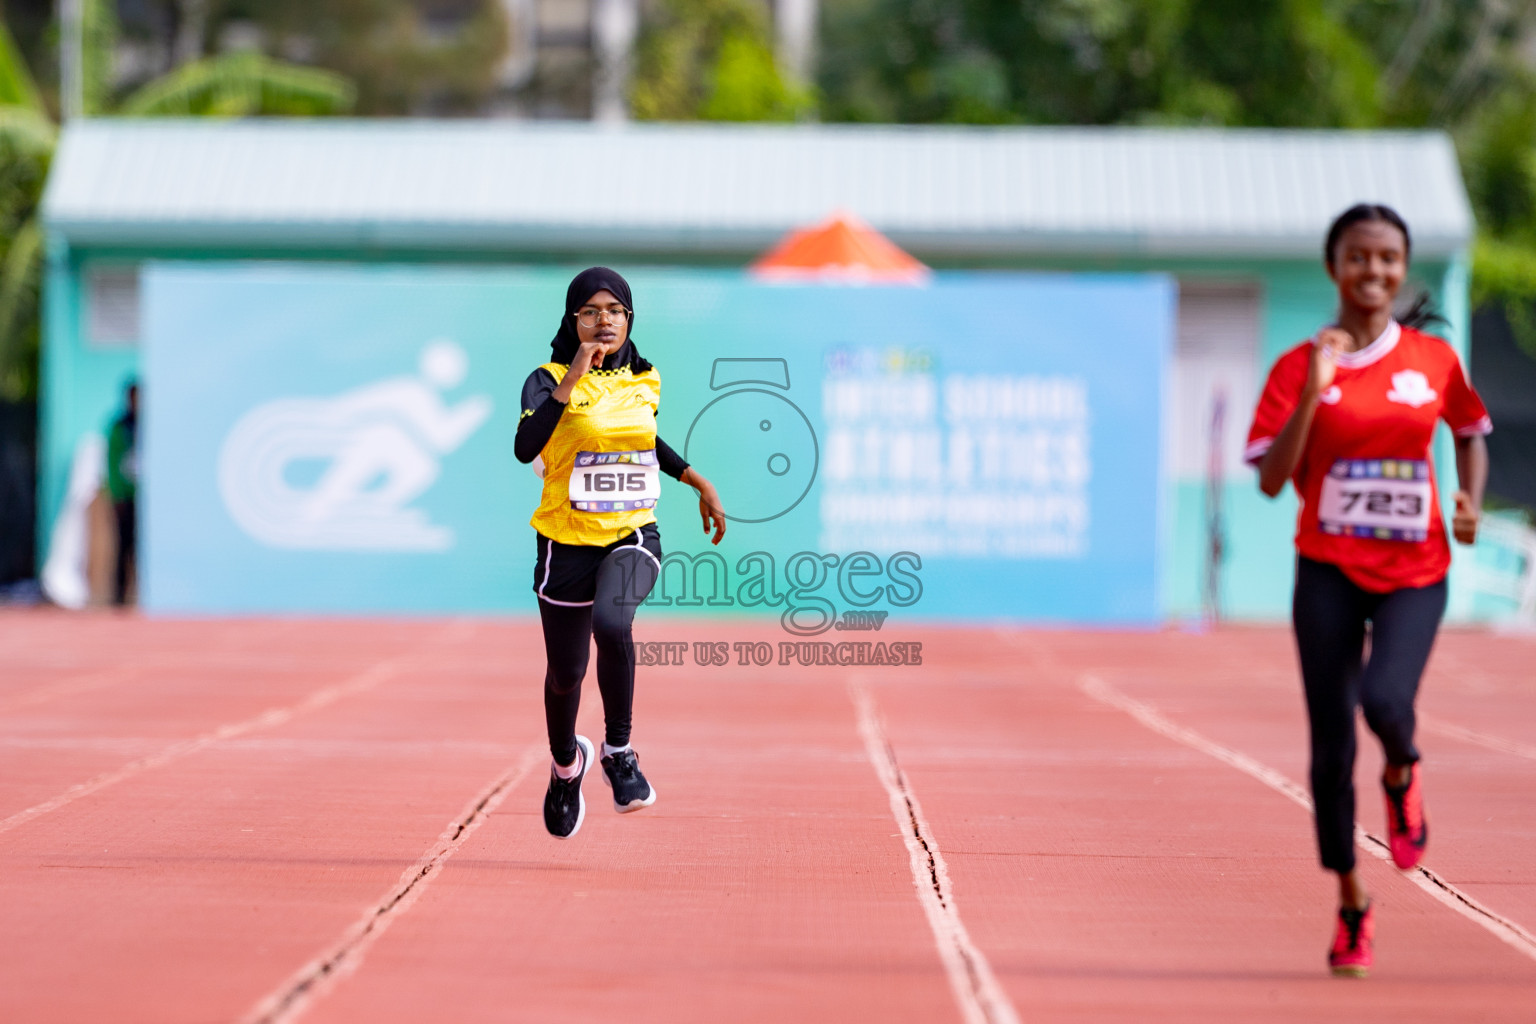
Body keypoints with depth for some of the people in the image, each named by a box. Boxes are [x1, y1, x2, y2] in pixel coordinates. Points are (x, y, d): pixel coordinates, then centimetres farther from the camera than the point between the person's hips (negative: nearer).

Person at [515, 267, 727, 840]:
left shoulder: (644, 382, 4)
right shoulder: (549, 380, -10)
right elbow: (525, 448, -29)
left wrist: (698, 482, 24)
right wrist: (571, 379, -32)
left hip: (633, 538, 1)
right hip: (567, 544, -1)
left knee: (611, 622, -32)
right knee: (565, 673, 11)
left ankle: (618, 751, -14)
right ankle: (566, 765, 44)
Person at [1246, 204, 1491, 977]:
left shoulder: (1434, 360, 2)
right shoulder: (1299, 368, -3)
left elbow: (1471, 431, 20)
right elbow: (1271, 479, -10)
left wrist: (1471, 502, 1)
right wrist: (1314, 393, -20)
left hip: (1414, 573, 0)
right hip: (1329, 572, 0)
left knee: (1385, 699, -26)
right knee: (1331, 744, 2)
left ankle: (1402, 776, 12)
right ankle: (1351, 905, 20)